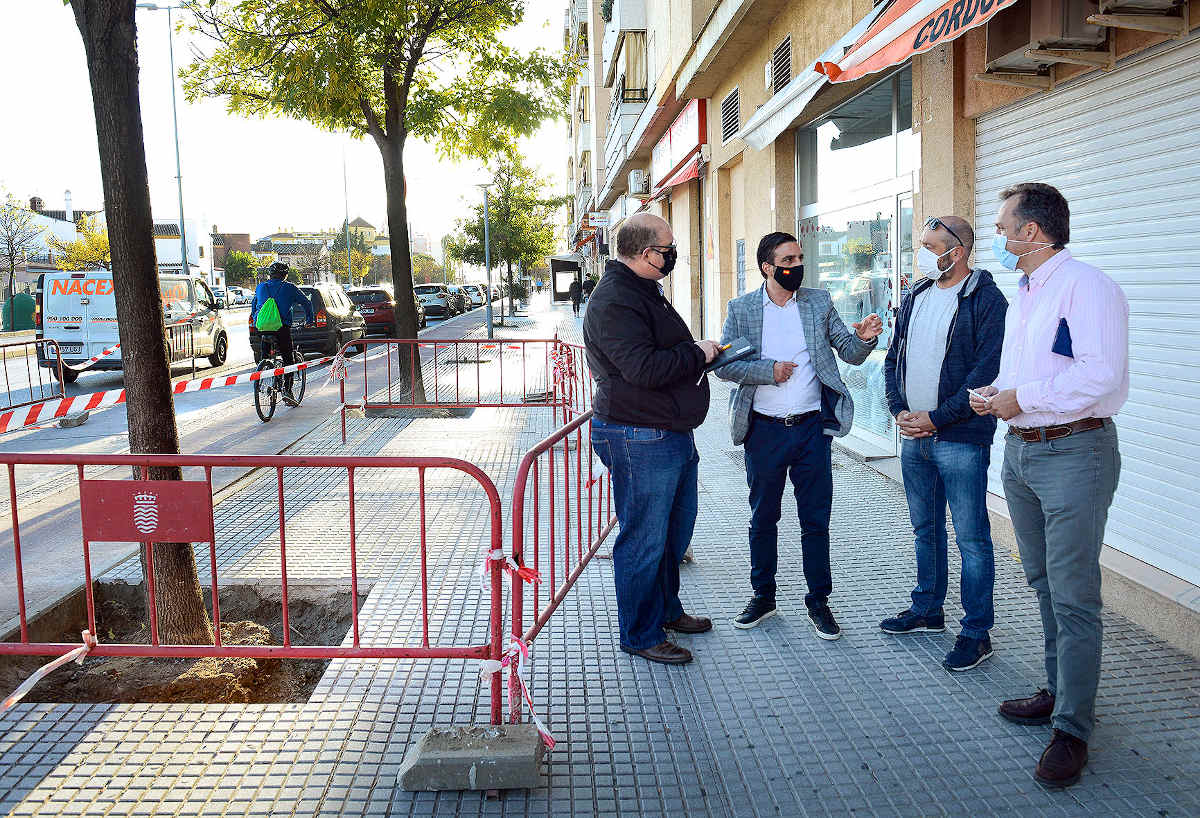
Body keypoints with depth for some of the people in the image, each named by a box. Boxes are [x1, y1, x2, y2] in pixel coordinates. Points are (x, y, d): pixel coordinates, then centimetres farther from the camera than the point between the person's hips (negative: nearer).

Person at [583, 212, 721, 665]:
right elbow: (644, 368, -28)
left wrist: (699, 352, 11)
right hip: (641, 441, -11)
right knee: (644, 539, 1)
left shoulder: (645, 291, 17)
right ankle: (641, 635, 16)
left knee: (676, 529, 22)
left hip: (673, 436, 11)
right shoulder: (614, 300, -18)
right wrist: (698, 353, -14)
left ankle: (667, 609, 40)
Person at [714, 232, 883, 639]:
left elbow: (849, 353, 4)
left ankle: (818, 601, 21)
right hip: (764, 429, 0)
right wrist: (768, 370, -15)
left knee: (816, 520, 6)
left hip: (812, 426, 0)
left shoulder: (819, 302, 4)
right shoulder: (742, 308, 1)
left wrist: (864, 338, -17)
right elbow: (724, 365, -3)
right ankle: (763, 596, 29)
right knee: (763, 518, 13)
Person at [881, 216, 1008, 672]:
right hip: (913, 436, 7)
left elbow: (986, 372, -16)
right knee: (925, 529, 18)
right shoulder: (915, 297, 12)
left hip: (960, 440, -7)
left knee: (971, 538, 0)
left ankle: (977, 633, 11)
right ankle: (928, 610, 33)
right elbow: (894, 359, 14)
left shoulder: (986, 300, -10)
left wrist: (936, 418, -16)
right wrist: (899, 410, -1)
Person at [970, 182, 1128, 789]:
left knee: (1073, 597, -4)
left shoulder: (1086, 286, -14)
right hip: (1020, 451, 10)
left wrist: (1023, 398, -17)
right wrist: (995, 394, 8)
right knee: (1044, 583, 18)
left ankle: (1072, 730, 5)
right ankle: (1059, 692, 32)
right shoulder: (1022, 295, 17)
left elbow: (1102, 375, -24)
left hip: (1073, 454, -9)